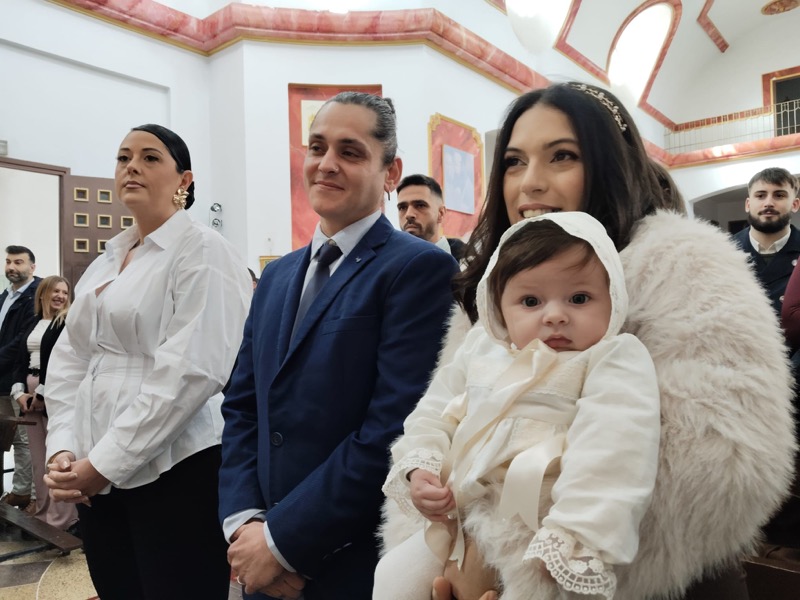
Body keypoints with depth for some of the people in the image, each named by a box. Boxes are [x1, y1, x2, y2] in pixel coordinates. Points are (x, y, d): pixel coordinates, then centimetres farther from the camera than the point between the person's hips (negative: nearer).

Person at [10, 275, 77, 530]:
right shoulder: (32, 325, 17)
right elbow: (20, 361, 13)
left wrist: (42, 393, -13)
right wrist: (19, 392, -2)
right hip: (30, 397, 6)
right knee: (38, 460, 10)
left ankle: (62, 520, 3)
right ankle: (42, 515, 20)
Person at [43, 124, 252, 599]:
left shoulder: (202, 250, -9)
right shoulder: (106, 260, 13)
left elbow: (191, 370, -18)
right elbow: (69, 360, 11)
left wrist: (107, 462, -15)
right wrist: (63, 448, -3)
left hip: (175, 469, -6)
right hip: (96, 473, 7)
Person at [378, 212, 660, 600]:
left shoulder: (616, 360, -12)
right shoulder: (481, 350, 5)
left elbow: (609, 453, -22)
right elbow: (438, 413, 13)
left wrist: (568, 540, -28)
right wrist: (419, 468, -2)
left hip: (544, 534, -5)